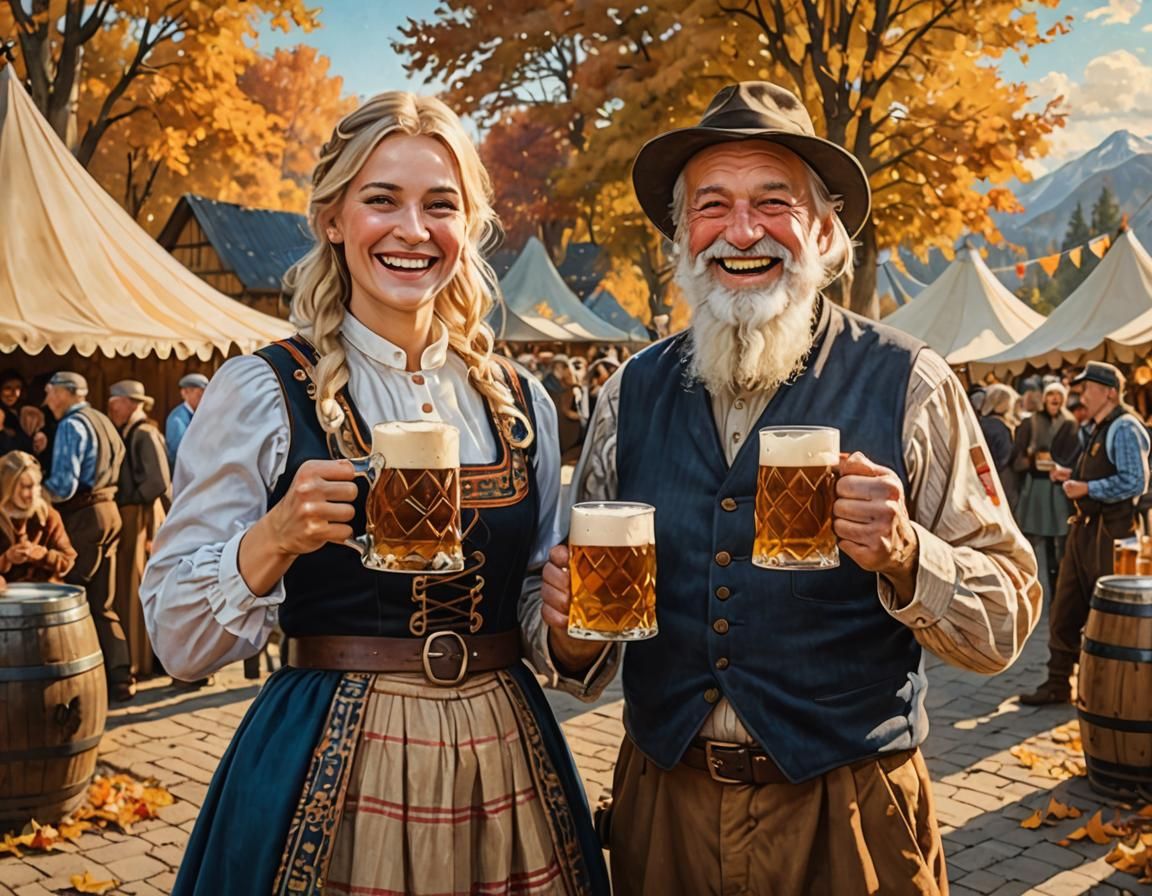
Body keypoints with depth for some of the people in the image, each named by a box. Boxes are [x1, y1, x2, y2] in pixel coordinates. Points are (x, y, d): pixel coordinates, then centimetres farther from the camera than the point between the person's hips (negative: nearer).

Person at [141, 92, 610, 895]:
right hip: (332, 771, -3)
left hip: (506, 765, 4)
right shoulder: (260, 393, -8)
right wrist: (271, 542, -26)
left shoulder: (520, 402, 3)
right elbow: (179, 640, -10)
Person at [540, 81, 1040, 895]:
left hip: (845, 819, -2)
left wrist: (902, 554, -25)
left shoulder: (908, 387, -8)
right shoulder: (632, 397, 0)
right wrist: (573, 629, -12)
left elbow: (1005, 623, -8)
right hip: (663, 807, 3)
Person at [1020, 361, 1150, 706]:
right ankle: (1058, 684, 19)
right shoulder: (1096, 429, 14)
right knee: (1064, 610, 11)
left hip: (1111, 532, -9)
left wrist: (1086, 488, -21)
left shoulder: (1124, 429, -15)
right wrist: (1071, 475, 7)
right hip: (1085, 526, 9)